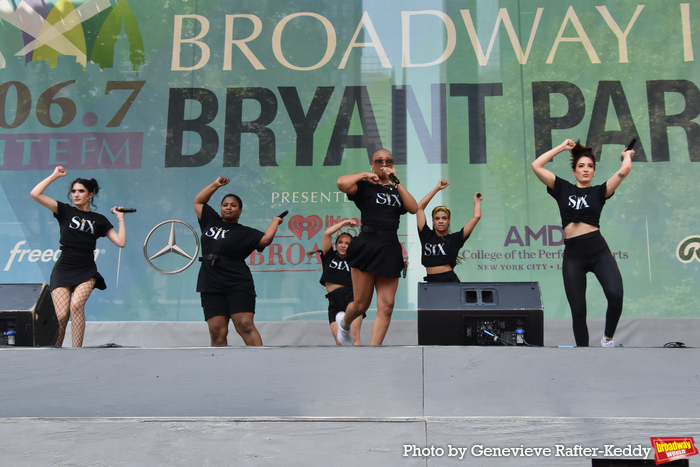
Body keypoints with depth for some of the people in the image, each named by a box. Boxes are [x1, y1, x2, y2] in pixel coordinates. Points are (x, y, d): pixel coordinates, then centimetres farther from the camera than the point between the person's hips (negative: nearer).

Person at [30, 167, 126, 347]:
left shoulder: (99, 220, 11)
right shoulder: (65, 211, 7)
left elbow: (120, 242, 4)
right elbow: (35, 194, -3)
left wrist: (120, 218, 7)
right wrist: (55, 175, 1)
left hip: (86, 272, 0)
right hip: (63, 271, 0)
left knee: (76, 305, -26)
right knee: (62, 315, -14)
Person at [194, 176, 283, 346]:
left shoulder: (244, 233, 6)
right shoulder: (211, 221, 19)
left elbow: (265, 239, -9)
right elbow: (198, 201, 30)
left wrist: (275, 221, 4)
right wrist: (215, 185, 25)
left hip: (238, 287, -4)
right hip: (211, 288, 4)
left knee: (245, 326, -15)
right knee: (217, 332, -5)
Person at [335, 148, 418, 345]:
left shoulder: (396, 190, 18)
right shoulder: (365, 186, 3)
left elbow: (414, 208, -1)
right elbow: (342, 183, -18)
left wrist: (396, 181, -1)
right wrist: (365, 175, -4)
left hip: (390, 248, 5)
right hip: (367, 245, -4)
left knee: (386, 306, -4)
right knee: (361, 304, 0)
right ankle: (344, 322, 35)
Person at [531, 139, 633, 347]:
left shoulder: (599, 191, 9)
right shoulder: (563, 189, 12)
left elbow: (625, 169, -1)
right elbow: (536, 165, 7)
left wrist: (627, 155, 20)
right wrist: (562, 147, 14)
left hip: (598, 251, -1)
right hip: (572, 255, 1)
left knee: (615, 295, -23)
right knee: (578, 311, 2)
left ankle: (608, 338, 2)